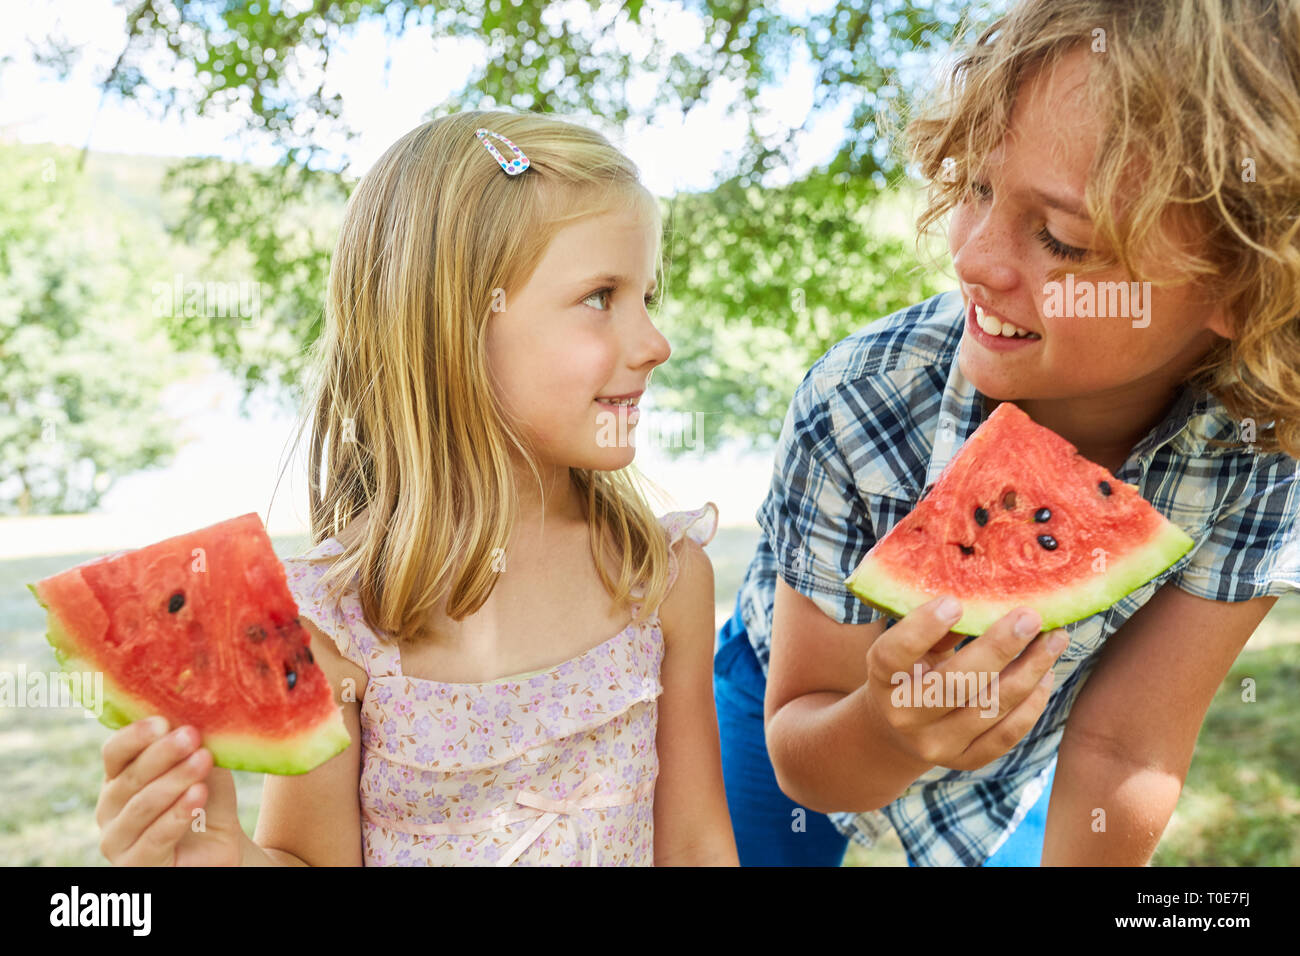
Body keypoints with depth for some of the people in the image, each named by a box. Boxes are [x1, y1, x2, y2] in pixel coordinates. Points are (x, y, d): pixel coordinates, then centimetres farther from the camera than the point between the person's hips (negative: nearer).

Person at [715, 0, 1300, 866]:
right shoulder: (857, 408, -34)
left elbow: (1123, 750, -23)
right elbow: (803, 762, -25)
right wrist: (886, 729, -45)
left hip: (1021, 773, 2)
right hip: (826, 723, -1)